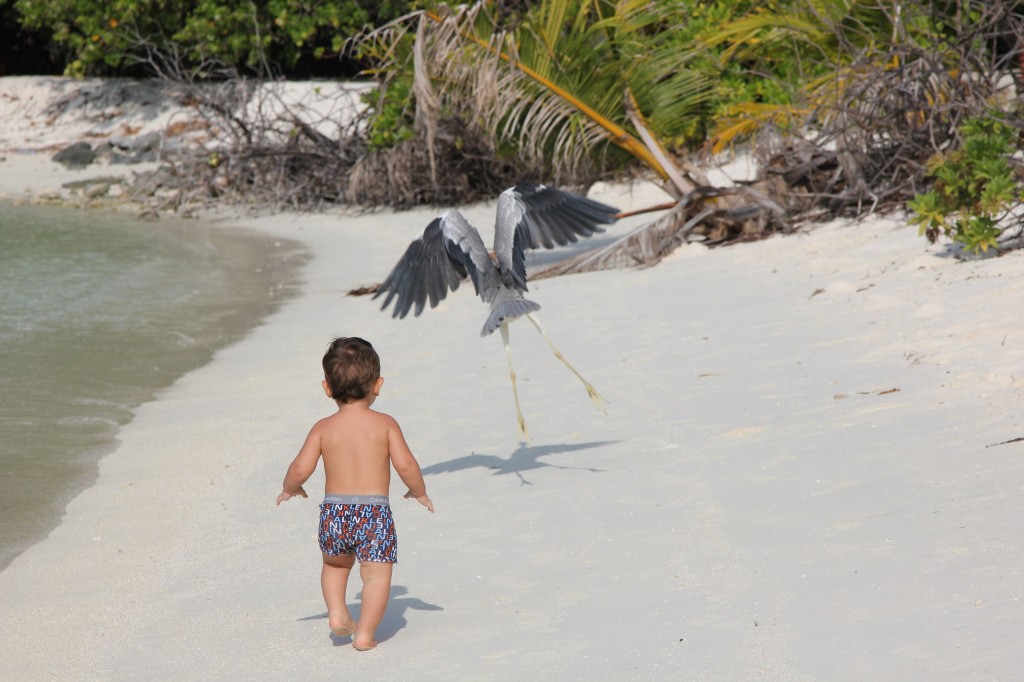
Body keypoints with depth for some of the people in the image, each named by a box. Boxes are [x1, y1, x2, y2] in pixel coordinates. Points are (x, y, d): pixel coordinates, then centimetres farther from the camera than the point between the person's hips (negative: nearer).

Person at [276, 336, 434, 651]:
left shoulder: (323, 428, 1)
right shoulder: (384, 424, -3)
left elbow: (301, 468, -3)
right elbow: (405, 464, -9)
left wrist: (289, 488, 18)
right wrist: (419, 492, 9)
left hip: (334, 511, 3)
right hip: (374, 512, -3)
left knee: (335, 565, 27)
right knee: (377, 574, 4)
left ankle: (336, 612, 13)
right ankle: (365, 632, -5)